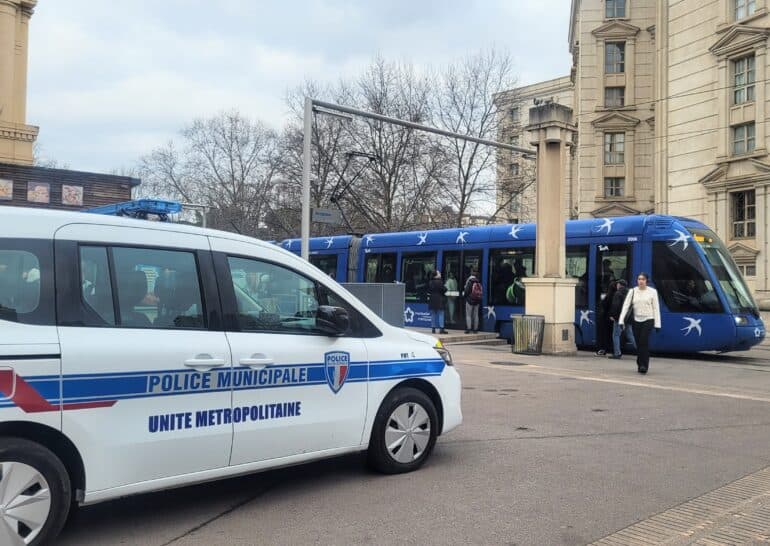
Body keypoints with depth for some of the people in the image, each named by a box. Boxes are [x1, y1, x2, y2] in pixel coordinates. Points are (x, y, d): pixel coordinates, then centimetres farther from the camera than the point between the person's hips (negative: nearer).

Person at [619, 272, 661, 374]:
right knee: (638, 343, 5)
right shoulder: (632, 291, 5)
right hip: (636, 320, 2)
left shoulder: (652, 292, 1)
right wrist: (621, 320, -9)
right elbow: (626, 305, 0)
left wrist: (657, 324, -3)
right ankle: (640, 364, 19)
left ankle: (644, 365, -13)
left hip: (648, 320, -2)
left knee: (644, 342, -15)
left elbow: (656, 308, 1)